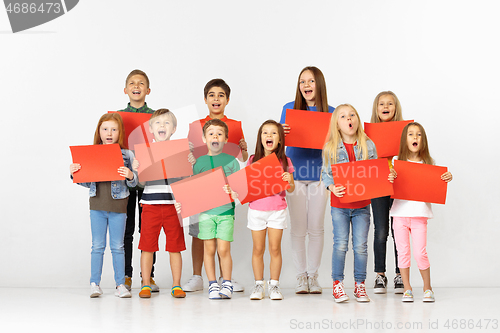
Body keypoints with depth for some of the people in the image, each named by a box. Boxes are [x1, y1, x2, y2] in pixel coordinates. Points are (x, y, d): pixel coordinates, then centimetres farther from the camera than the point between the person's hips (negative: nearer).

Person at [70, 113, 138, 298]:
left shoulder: (126, 155, 1)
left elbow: (134, 182, 1)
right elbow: (87, 182, 10)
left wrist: (130, 176, -21)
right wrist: (75, 174, -7)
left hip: (118, 207, -1)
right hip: (97, 206, 1)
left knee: (118, 247, 5)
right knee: (97, 246, 6)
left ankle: (120, 285, 11)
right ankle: (94, 284, 12)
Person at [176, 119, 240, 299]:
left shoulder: (231, 161, 5)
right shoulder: (199, 162, 8)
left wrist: (233, 193, -17)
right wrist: (182, 202, -5)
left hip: (226, 210, -1)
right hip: (205, 210, 1)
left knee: (223, 249, -4)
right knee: (209, 249, 2)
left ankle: (227, 284, 11)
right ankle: (212, 284, 13)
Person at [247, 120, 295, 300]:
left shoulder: (284, 161, 0)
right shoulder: (253, 160, 1)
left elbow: (291, 189, 5)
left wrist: (289, 181, -15)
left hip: (277, 209, 0)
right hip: (256, 209, 1)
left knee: (275, 248, 2)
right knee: (258, 249, 5)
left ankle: (274, 285, 13)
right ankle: (258, 284, 15)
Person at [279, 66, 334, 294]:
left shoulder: (330, 112, 4)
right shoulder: (289, 109, 3)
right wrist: (281, 133, -18)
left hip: (319, 174, 1)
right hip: (295, 173, -1)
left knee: (316, 228, 4)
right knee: (298, 229, 1)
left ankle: (313, 275, 15)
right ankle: (301, 275, 12)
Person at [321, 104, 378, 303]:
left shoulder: (368, 145, 1)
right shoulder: (330, 147, -2)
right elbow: (325, 173, -1)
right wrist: (332, 187, -18)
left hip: (362, 204, 1)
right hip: (340, 205, -1)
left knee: (360, 246, 4)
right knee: (340, 245, -1)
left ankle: (359, 284, 17)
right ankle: (337, 283, 13)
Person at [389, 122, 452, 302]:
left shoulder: (428, 162, 5)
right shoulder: (397, 161, 4)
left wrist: (447, 178, -12)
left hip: (420, 214, -1)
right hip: (400, 213, 1)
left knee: (420, 253, -4)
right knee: (403, 252, 3)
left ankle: (427, 288, 15)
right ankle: (407, 289, 16)